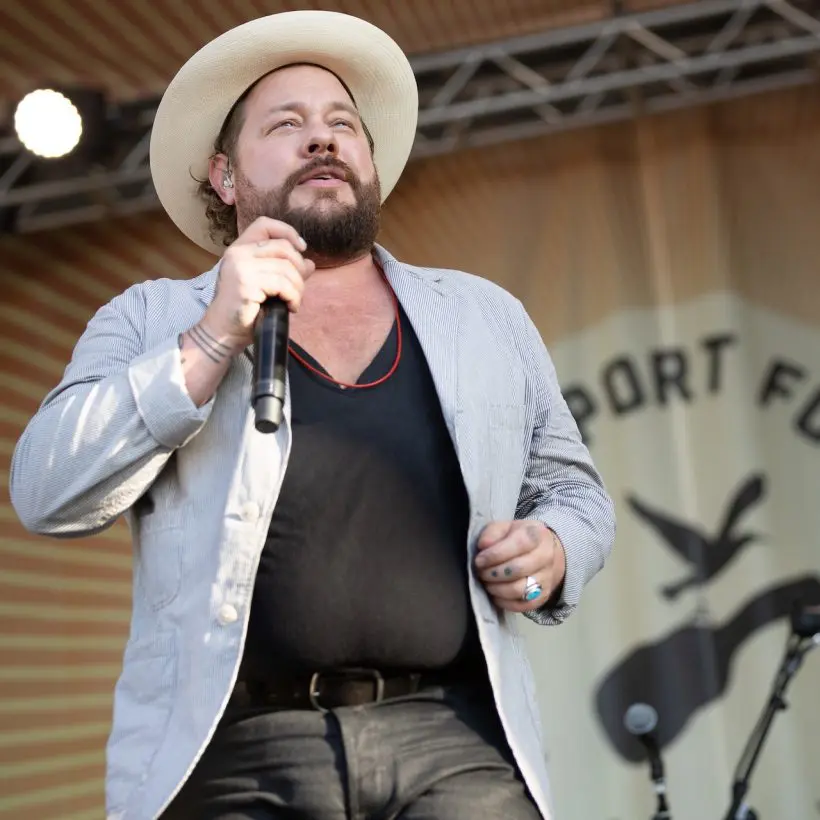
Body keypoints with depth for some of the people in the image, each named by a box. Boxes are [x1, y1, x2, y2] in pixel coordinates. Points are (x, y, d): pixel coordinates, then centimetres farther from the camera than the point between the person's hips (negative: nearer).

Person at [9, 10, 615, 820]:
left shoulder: (487, 315, 18)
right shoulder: (152, 319, 11)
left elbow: (574, 488, 23)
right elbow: (49, 495, -1)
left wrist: (553, 551, 1)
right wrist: (212, 342, -9)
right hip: (235, 754, -1)